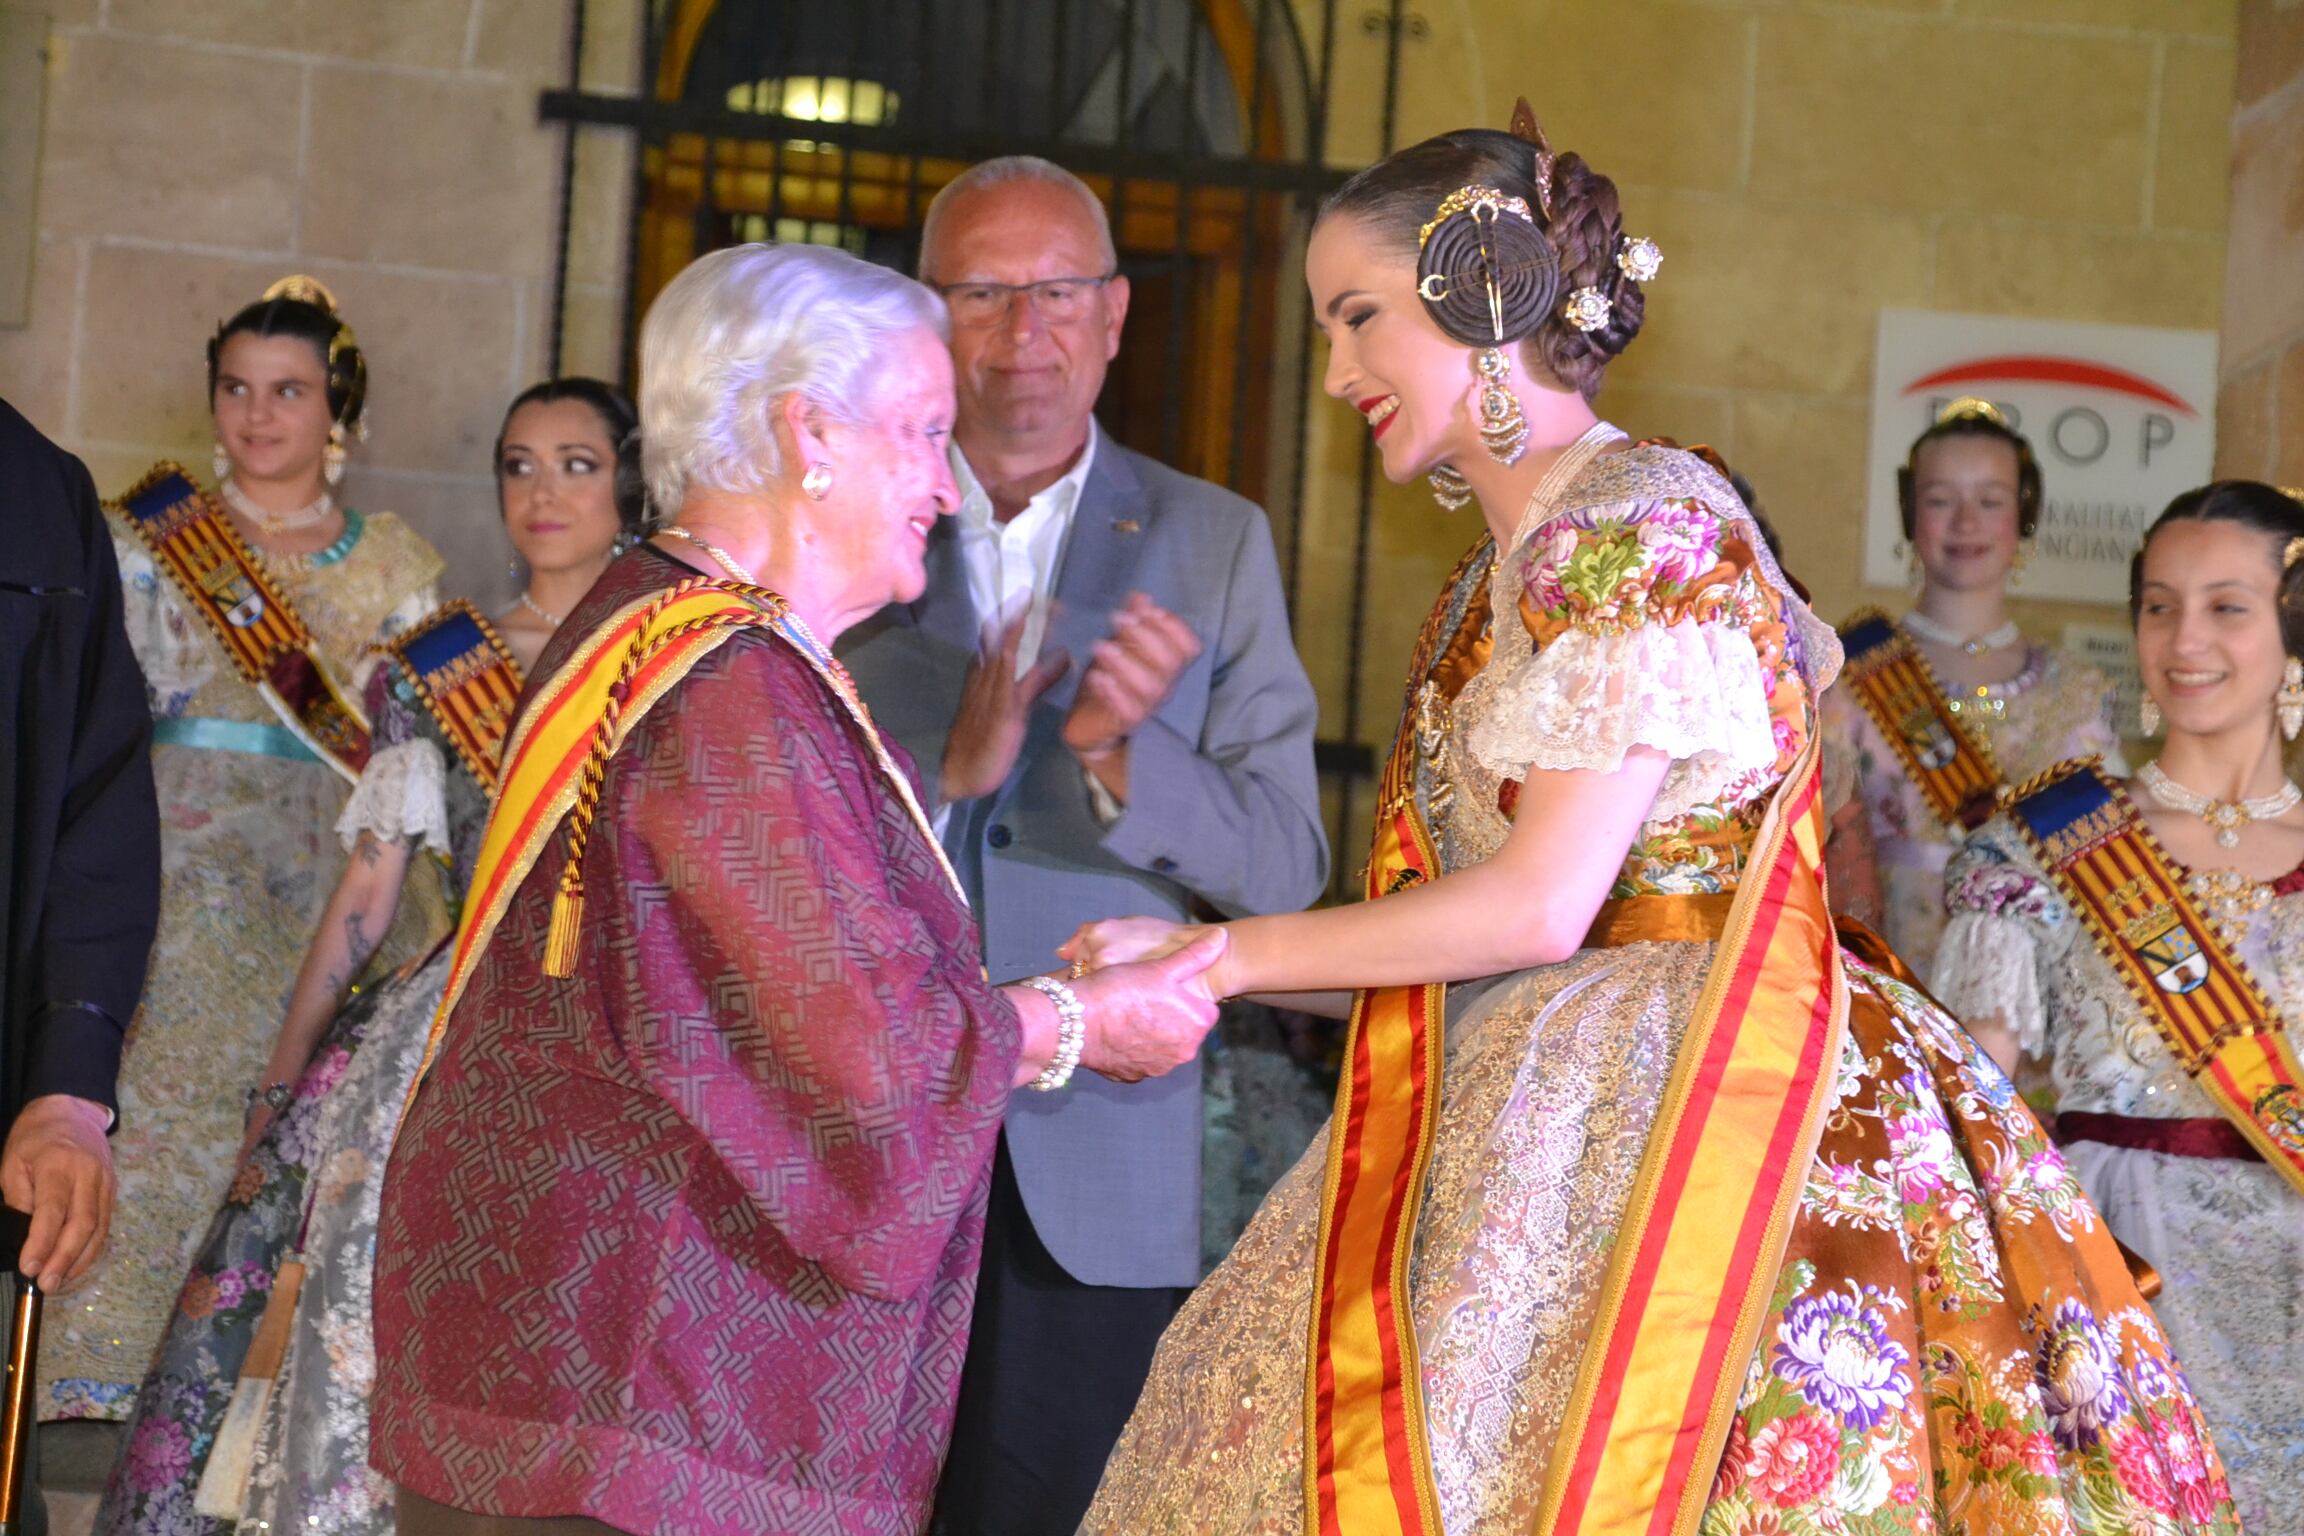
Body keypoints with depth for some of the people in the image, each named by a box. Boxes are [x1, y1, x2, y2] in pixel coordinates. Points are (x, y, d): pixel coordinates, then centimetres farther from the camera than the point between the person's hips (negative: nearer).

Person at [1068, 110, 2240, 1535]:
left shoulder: (1640, 526, -12)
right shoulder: (1513, 565, 16)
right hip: (1540, 1109, 9)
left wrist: (1221, 955, -8)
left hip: (1667, 1094, -9)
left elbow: (1539, 908, -16)